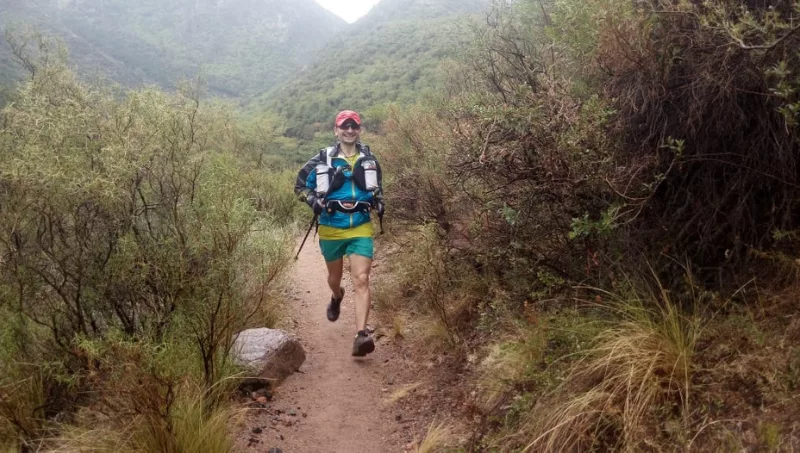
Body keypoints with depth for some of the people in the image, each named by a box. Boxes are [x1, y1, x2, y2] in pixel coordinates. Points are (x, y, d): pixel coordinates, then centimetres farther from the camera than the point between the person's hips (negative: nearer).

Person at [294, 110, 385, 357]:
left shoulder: (369, 159, 4)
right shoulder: (323, 159, -4)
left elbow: (378, 187, 20)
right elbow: (300, 185, 4)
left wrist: (379, 202, 0)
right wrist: (314, 201, -15)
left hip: (361, 229, 0)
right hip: (331, 229, 0)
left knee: (361, 280, -15)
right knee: (335, 277, 20)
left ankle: (361, 335, -22)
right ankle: (336, 297, 57)